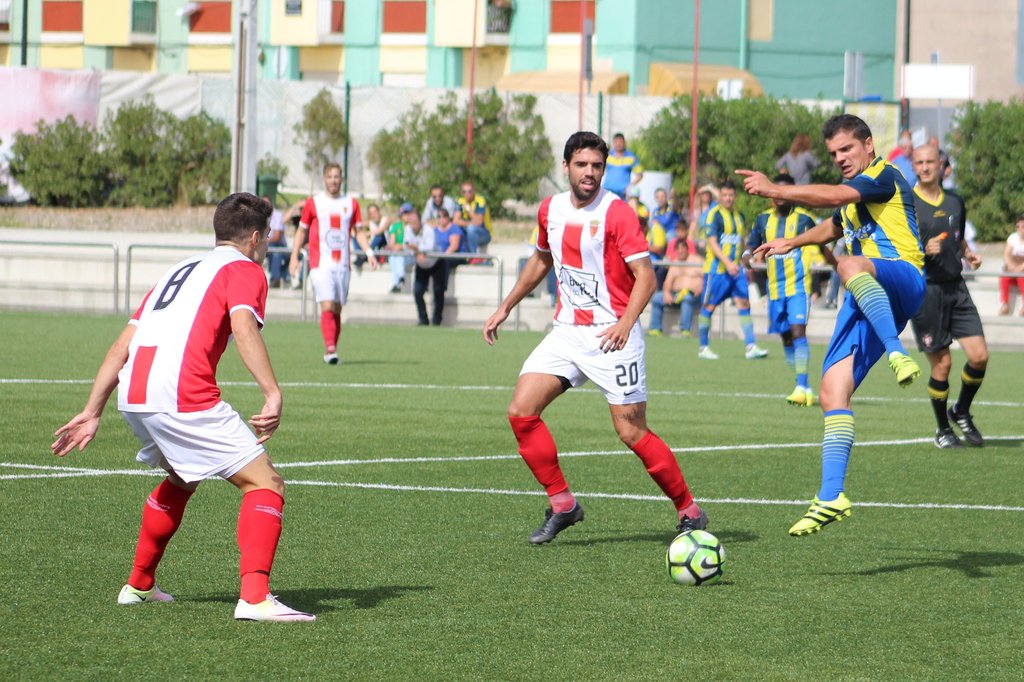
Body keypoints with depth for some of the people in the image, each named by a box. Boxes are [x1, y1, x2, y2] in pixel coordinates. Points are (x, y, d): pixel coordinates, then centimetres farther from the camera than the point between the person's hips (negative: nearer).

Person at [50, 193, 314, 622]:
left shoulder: (180, 270, 29)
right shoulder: (244, 269, 8)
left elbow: (122, 346, 25)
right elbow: (243, 328, -14)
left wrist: (92, 412, 26)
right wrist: (273, 394, -21)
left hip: (133, 397, 8)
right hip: (183, 399, -8)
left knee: (180, 481, 33)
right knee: (265, 483, -4)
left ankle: (139, 586, 39)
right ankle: (255, 598, -20)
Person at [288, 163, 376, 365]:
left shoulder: (351, 204, 10)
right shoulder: (313, 203, 4)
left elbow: (358, 232, 15)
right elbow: (302, 231, 11)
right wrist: (294, 257, 4)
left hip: (343, 264, 3)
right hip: (320, 263, -3)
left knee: (337, 310, 6)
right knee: (327, 306, -17)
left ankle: (331, 351, 14)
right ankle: (330, 348, -26)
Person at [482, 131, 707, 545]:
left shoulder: (616, 213, -12)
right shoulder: (550, 210, 8)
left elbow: (645, 275, -18)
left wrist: (625, 323, -33)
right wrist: (506, 307, 27)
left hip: (611, 336, -6)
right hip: (567, 332, 6)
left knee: (632, 433, -8)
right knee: (521, 411, -8)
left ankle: (689, 511, 9)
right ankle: (562, 504, 4)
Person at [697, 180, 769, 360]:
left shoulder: (739, 217, 13)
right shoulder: (714, 214, -8)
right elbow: (712, 242, -15)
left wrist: (742, 264, 19)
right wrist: (727, 263, -24)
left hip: (735, 268, 6)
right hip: (716, 268, -6)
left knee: (744, 303, -4)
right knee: (709, 306, 0)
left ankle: (751, 347, -7)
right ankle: (703, 347, 10)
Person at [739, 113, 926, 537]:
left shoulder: (884, 176, -3)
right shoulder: (853, 194, 26)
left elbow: (831, 197, -21)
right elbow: (833, 226, 51)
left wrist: (774, 190, -26)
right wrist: (791, 242, 53)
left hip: (903, 281, -9)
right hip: (867, 300, 9)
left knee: (850, 265, -43)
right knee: (832, 393, -6)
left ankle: (897, 355, -54)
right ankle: (831, 497, -9)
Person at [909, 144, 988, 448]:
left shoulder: (955, 202, 12)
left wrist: (969, 254, 7)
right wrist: (923, 251, -22)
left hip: (956, 287, 5)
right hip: (924, 289, -5)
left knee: (979, 356, -4)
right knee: (942, 364, -3)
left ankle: (961, 412, 21)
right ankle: (942, 430, 16)